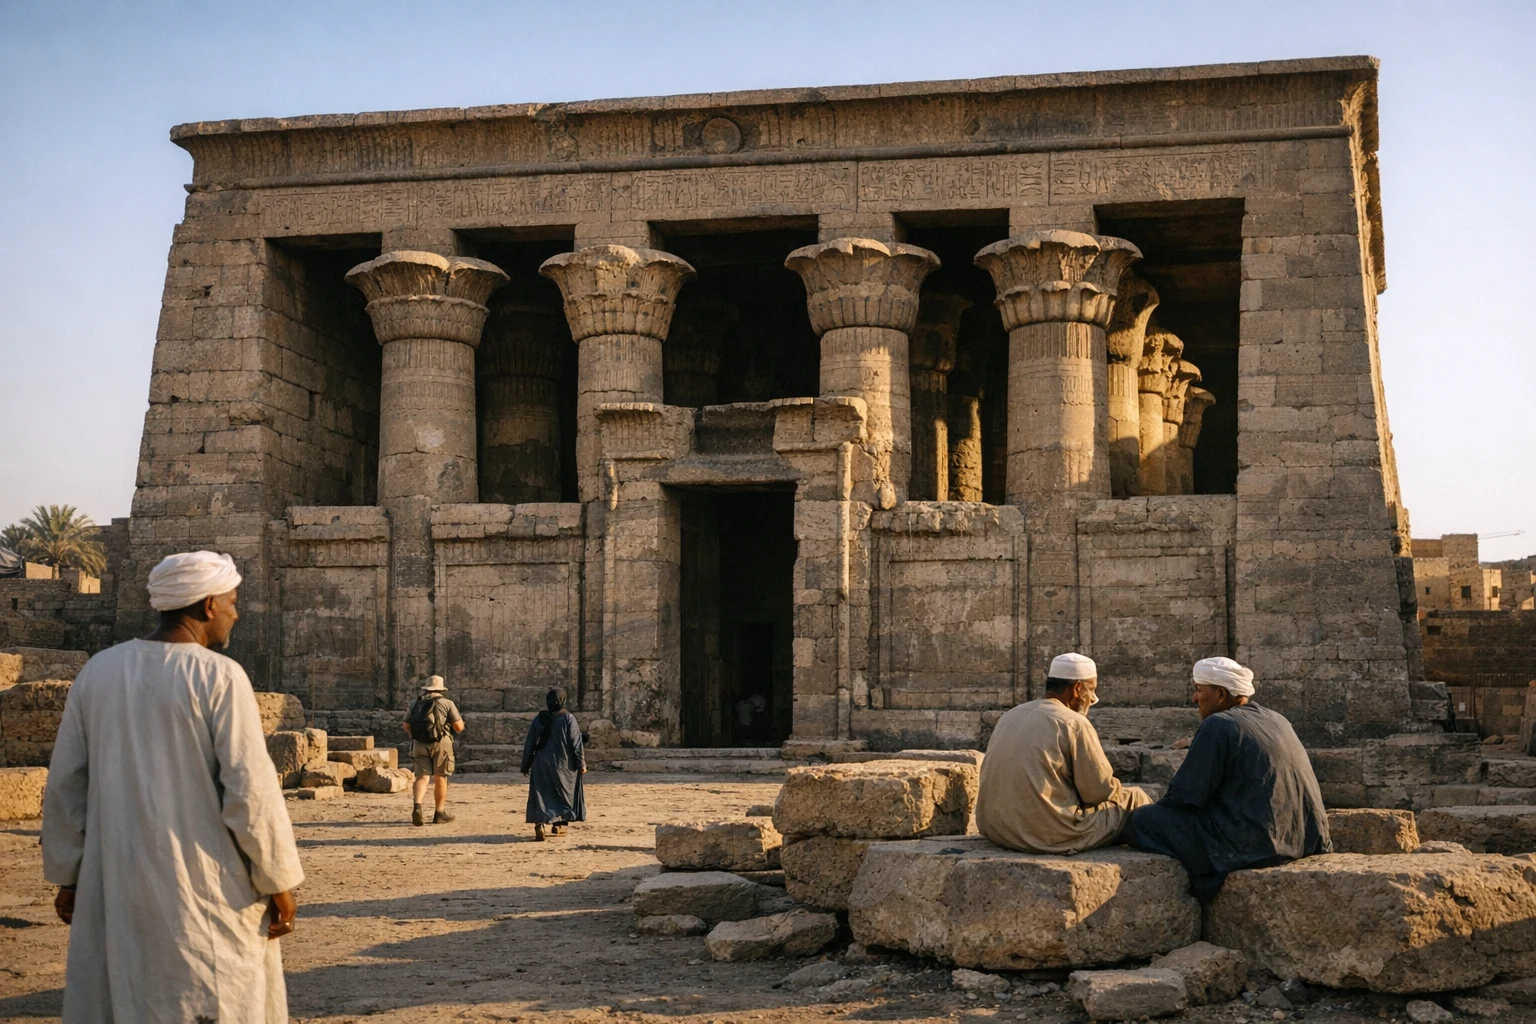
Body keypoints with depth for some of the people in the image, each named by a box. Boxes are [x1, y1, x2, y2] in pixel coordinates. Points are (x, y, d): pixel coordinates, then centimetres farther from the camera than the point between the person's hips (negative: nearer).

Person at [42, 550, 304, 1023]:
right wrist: (280, 882, -6)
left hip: (113, 883, 5)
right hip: (203, 887, -5)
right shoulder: (219, 676, -13)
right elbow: (251, 791, -15)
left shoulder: (99, 670, 4)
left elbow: (65, 783, 7)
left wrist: (68, 875, 16)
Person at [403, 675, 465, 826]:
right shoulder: (447, 703, 1)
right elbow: (459, 727, -2)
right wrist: (461, 721, 20)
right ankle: (439, 813, 15)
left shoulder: (415, 703, 12)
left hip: (419, 744, 2)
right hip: (441, 744, -2)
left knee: (422, 777, 2)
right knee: (440, 778, 9)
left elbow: (406, 726, 14)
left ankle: (417, 806, -23)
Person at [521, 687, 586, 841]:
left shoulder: (538, 720, 2)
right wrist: (581, 763, -3)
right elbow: (576, 743, -9)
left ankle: (539, 824, -21)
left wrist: (526, 765, 15)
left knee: (540, 795, 0)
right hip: (563, 764, -1)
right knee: (564, 793, 17)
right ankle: (558, 825, 23)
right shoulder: (568, 718, -7)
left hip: (541, 765, 1)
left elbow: (529, 744, 6)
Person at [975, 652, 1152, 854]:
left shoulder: (1009, 717, 10)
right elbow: (1101, 791, -9)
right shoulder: (1074, 724, -12)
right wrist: (1117, 791, 14)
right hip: (1051, 836, -8)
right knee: (1135, 798, 11)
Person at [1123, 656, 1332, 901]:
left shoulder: (1218, 727, -13)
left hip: (1252, 846, -10)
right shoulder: (1277, 720, 14)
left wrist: (1162, 806, 9)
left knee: (1142, 821, -4)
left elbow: (1185, 796, -11)